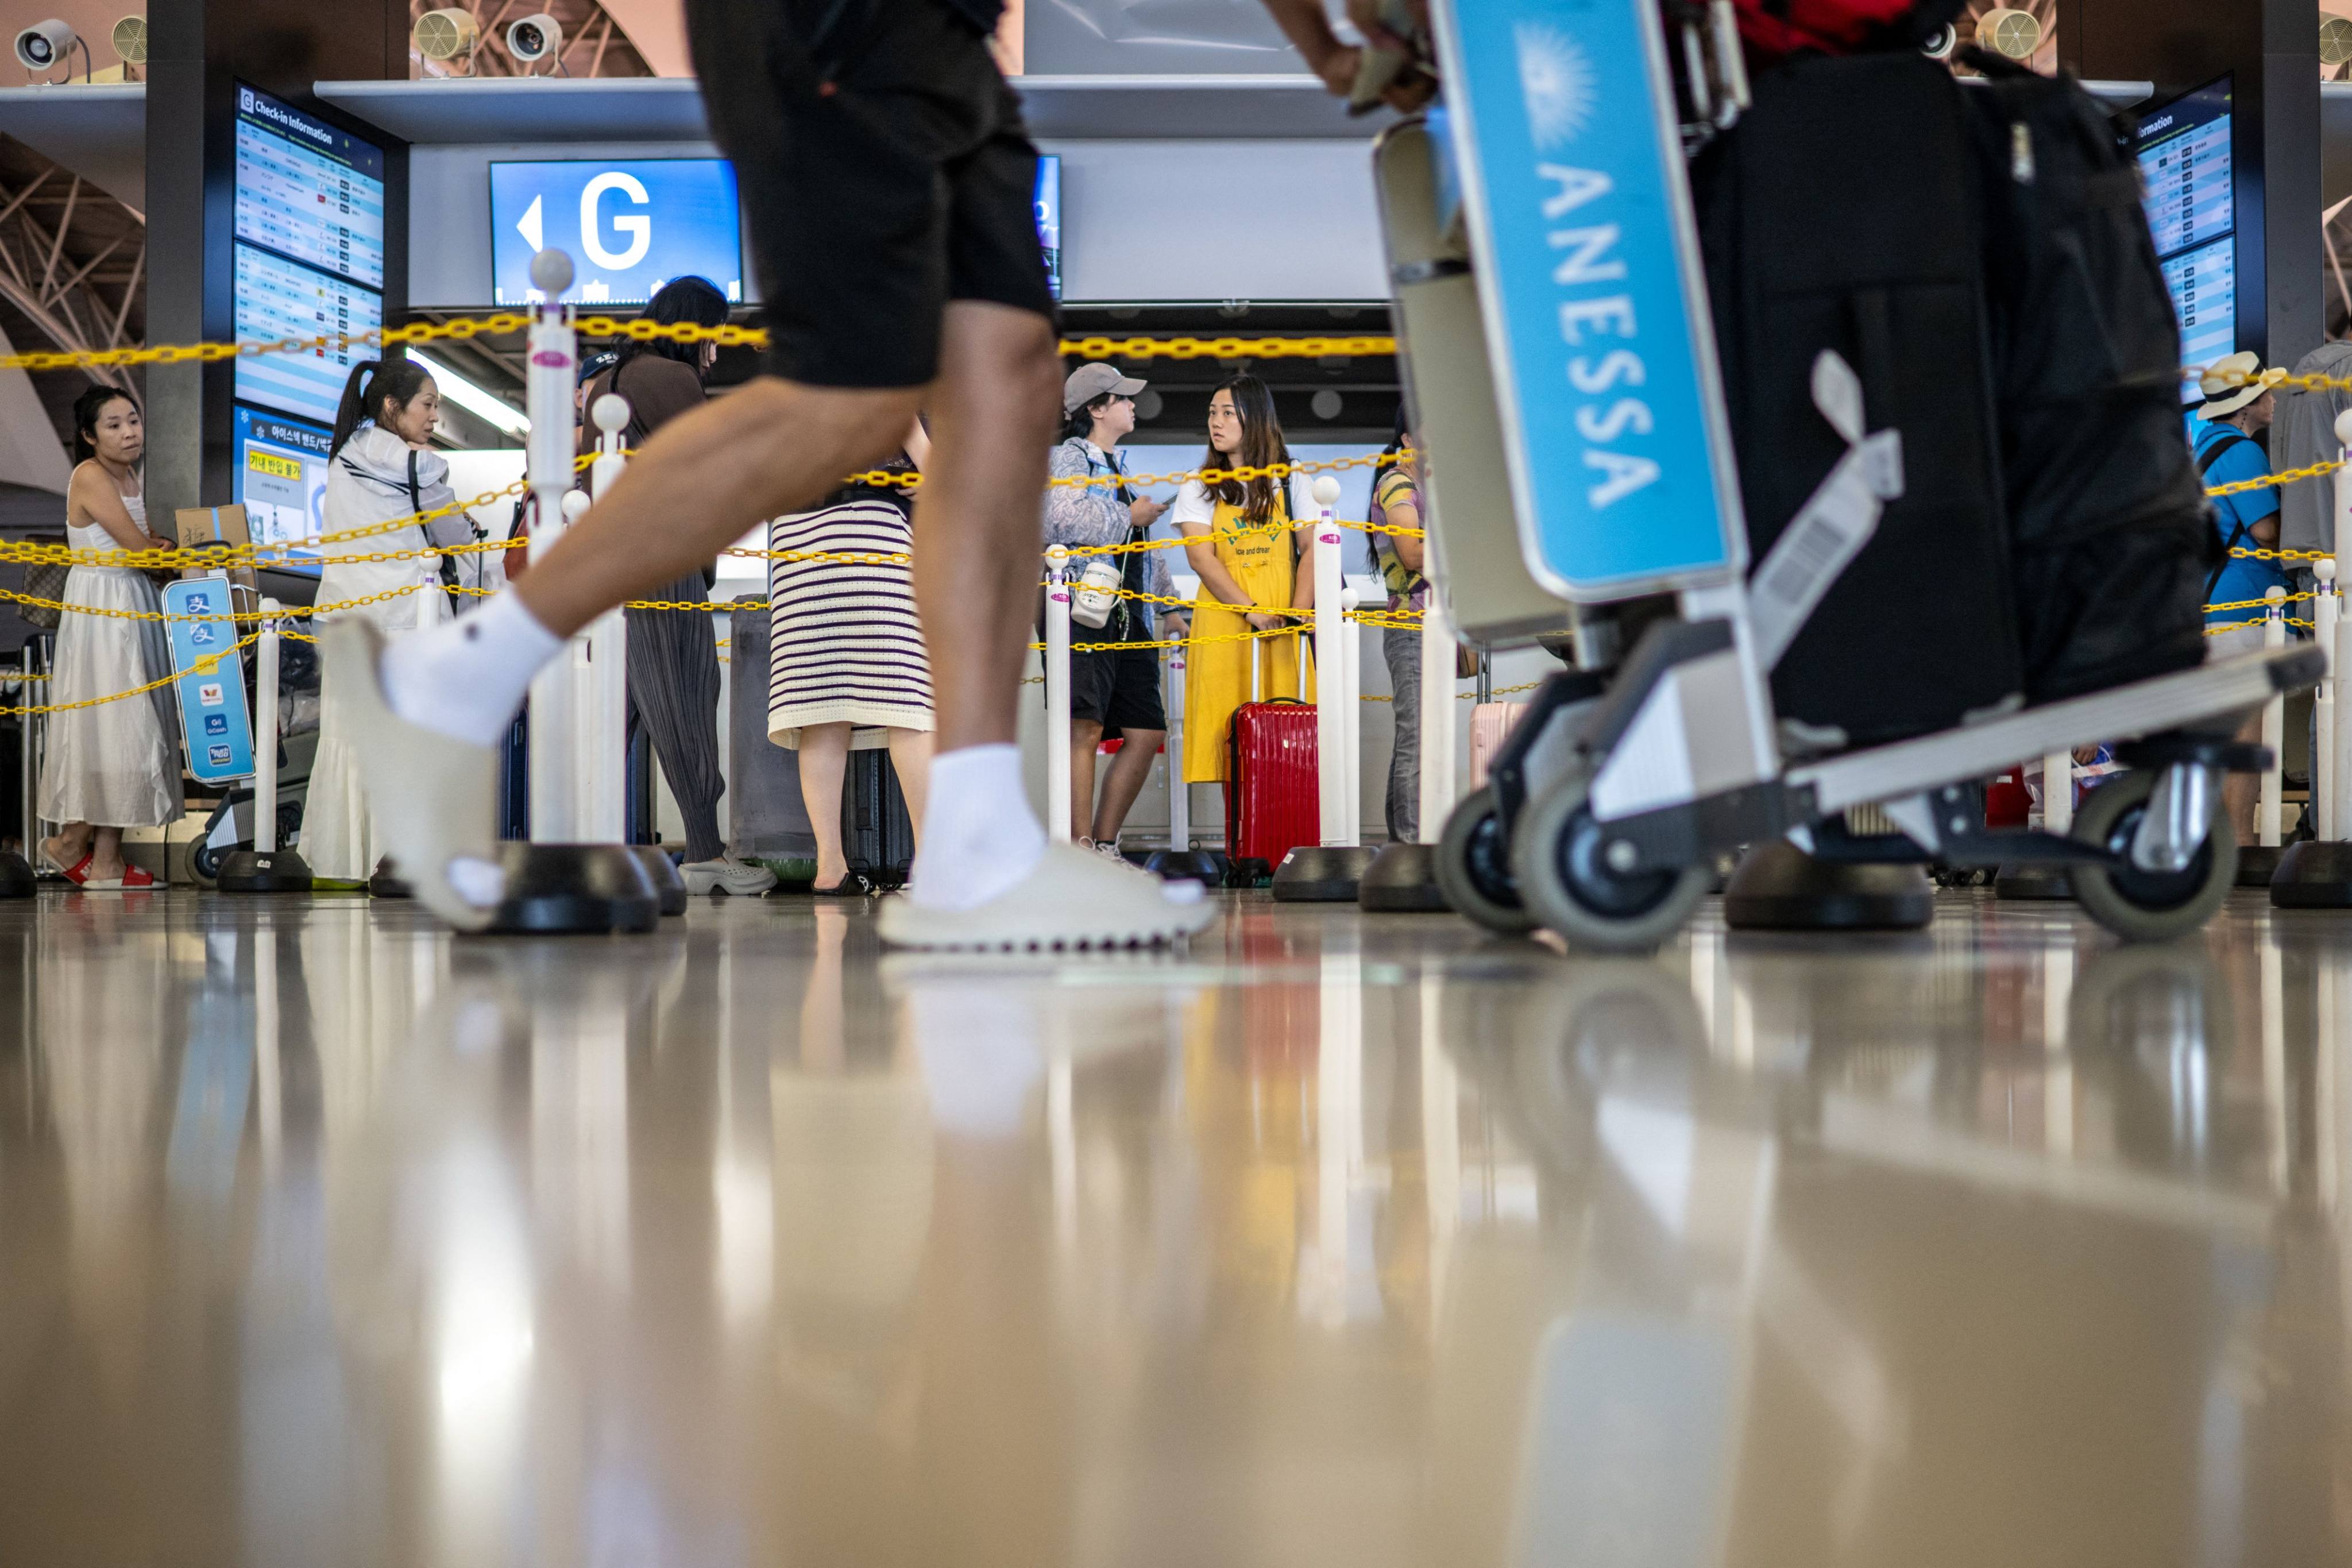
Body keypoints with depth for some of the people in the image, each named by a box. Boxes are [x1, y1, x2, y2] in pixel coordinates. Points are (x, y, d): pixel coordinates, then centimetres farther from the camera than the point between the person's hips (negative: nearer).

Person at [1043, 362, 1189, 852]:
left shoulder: (1122, 467, 26)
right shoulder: (1069, 458, 1)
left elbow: (1149, 546, 32)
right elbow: (1066, 518, -20)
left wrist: (1169, 606, 27)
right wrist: (1130, 516, -7)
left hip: (1130, 615, 9)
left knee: (1146, 732, 3)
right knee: (1086, 728, -15)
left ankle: (1104, 846, 9)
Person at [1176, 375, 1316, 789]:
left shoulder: (1290, 483, 13)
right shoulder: (1198, 489, 11)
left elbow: (1313, 550, 6)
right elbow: (1201, 557, -1)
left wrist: (1298, 612, -11)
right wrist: (1251, 611, -14)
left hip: (1284, 622, 1)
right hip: (1224, 621, 0)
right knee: (1231, 725, -9)